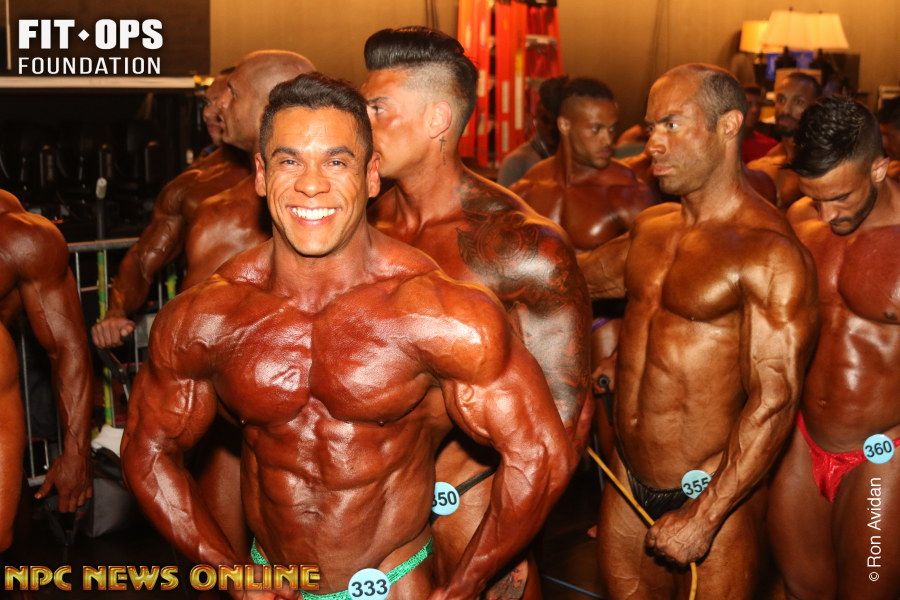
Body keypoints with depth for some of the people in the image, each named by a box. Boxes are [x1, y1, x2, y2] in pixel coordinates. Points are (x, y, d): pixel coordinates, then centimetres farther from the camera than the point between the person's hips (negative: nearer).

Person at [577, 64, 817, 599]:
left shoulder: (770, 252, -18)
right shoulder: (651, 228, 6)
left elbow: (774, 401, -22)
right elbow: (575, 275, 24)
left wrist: (704, 518, -22)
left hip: (712, 493, -7)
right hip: (627, 481, 7)